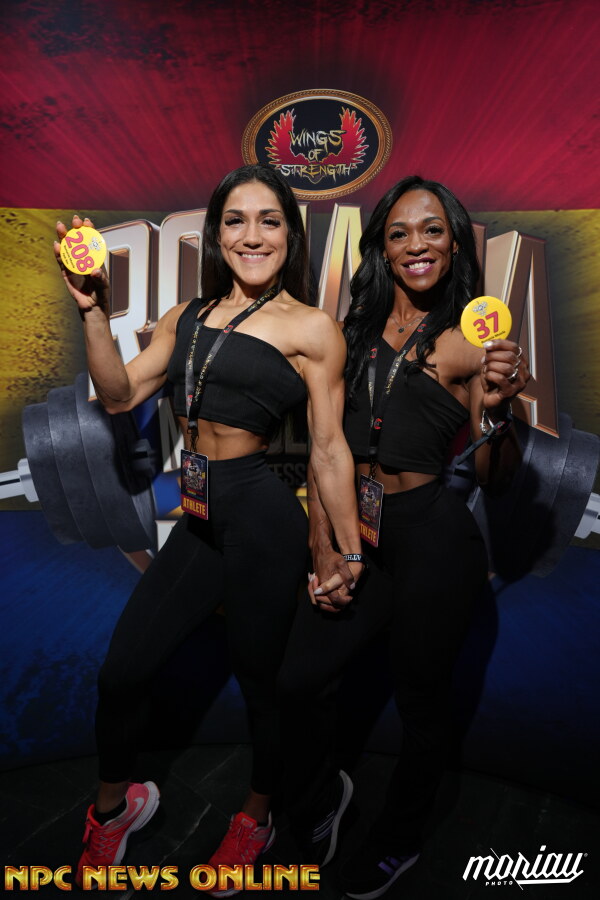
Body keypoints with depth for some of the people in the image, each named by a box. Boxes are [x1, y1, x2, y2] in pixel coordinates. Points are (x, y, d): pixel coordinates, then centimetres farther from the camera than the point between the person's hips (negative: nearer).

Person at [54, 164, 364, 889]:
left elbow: (329, 452, -5)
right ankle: (114, 807, 42)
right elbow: (119, 395, 7)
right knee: (120, 672, 10)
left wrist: (350, 556, -3)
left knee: (259, 679, 13)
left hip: (261, 513, -5)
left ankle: (256, 816, 46)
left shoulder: (310, 328, -4)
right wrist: (92, 309, -3)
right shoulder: (186, 317, 12)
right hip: (199, 521, 5)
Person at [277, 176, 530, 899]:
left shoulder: (468, 344, -4)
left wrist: (498, 409, -22)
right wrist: (323, 549, -2)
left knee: (420, 698, 13)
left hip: (433, 540, -4)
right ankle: (319, 783, 47)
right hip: (357, 535, 5)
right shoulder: (356, 332, 7)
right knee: (298, 678, 11)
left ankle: (400, 839, 45)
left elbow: (494, 481, -3)